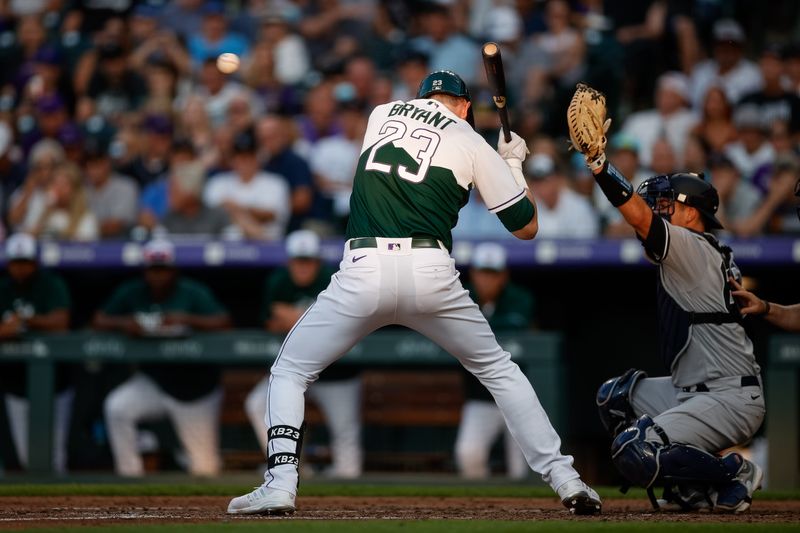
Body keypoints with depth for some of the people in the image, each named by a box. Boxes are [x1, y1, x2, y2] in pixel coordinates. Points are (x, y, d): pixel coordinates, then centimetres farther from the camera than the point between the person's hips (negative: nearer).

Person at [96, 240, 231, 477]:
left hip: (195, 387, -3)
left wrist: (186, 319, -37)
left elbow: (223, 322, -22)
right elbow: (100, 320, 1)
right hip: (152, 381, 3)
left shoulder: (193, 293, -11)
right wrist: (123, 323, -21)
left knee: (205, 461, 3)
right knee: (116, 408, -24)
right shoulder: (132, 293, -1)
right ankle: (129, 474, -12)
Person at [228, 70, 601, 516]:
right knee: (498, 369, 21)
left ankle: (280, 484, -5)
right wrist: (514, 163, 35)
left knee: (290, 373, 15)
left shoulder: (381, 114, 20)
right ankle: (563, 477, 14)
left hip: (363, 271, 0)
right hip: (432, 274, 0)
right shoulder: (473, 144, 14)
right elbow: (526, 227, 18)